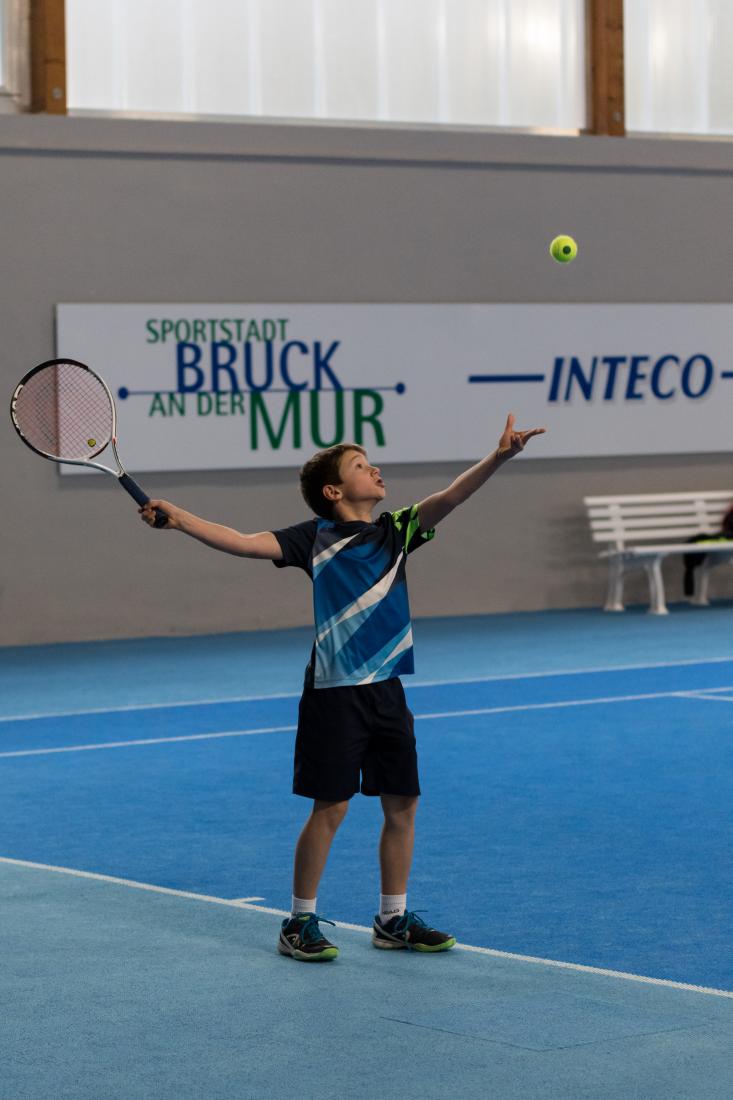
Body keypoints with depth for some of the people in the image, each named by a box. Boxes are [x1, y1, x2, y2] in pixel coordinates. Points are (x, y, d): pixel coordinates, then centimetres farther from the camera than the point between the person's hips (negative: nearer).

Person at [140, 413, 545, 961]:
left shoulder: (394, 531, 8)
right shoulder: (315, 538, -4)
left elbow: (446, 499, -5)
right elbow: (246, 543, -12)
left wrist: (499, 457, -20)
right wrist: (177, 519, -23)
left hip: (387, 690, 5)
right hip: (334, 692, -5)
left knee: (402, 803, 9)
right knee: (330, 807, -3)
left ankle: (393, 919, 22)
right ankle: (300, 923, 10)